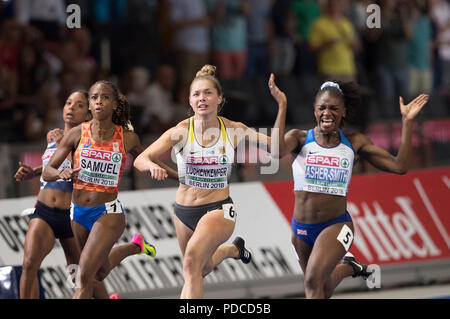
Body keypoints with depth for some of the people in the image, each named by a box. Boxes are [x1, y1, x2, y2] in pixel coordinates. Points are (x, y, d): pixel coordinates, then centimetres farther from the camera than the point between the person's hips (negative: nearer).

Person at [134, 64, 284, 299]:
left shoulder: (234, 131, -9)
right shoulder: (181, 132, -12)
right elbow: (140, 160, -16)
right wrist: (152, 166, -41)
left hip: (218, 209, -3)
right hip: (184, 210, 3)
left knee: (192, 260, -29)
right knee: (203, 269, 26)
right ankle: (232, 249, 59)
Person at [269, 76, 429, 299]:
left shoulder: (354, 143, 1)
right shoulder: (299, 138, -4)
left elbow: (399, 166, -1)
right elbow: (277, 152, -27)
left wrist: (406, 121, -5)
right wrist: (282, 106, -28)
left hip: (336, 225, -2)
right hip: (302, 229, 2)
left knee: (313, 280, -25)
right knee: (323, 291, 19)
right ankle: (347, 267, 52)